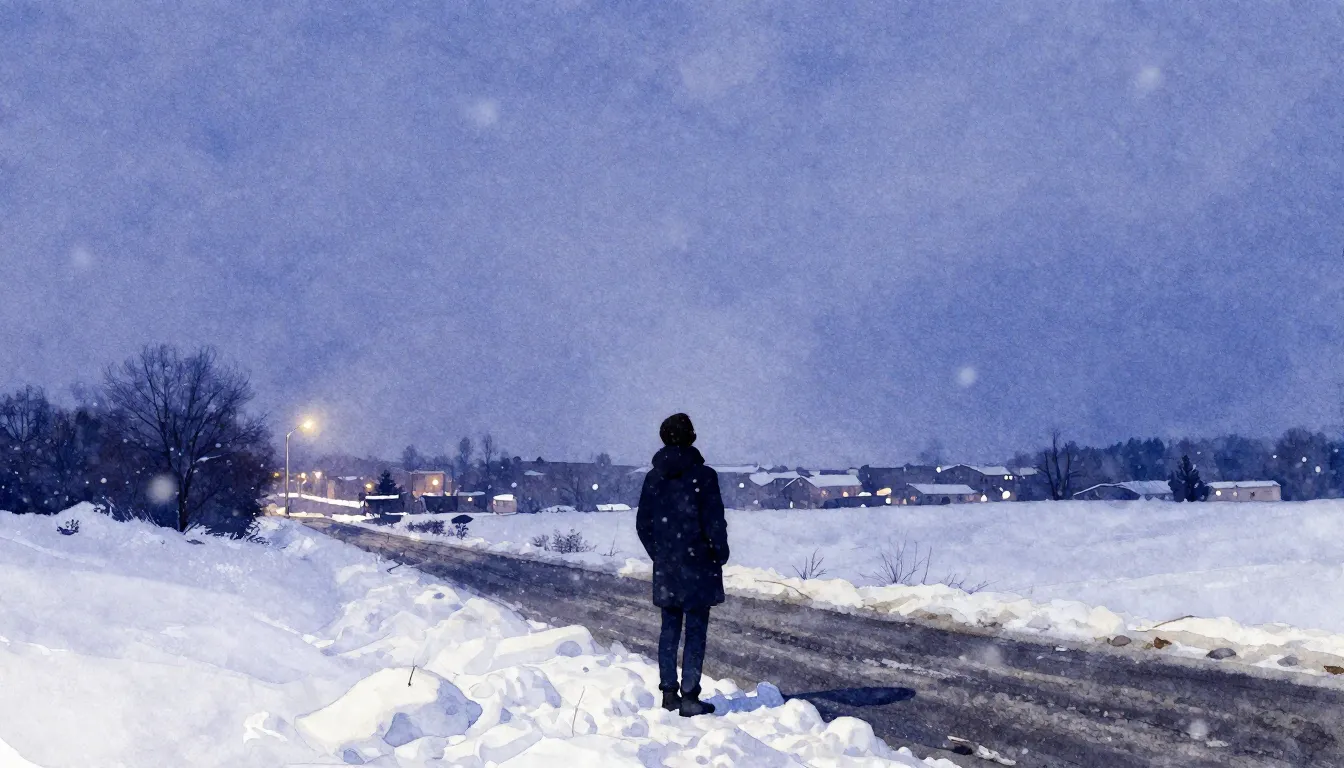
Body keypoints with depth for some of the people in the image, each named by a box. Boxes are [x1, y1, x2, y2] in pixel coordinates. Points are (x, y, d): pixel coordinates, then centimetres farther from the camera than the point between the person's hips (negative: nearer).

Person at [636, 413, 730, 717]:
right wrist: (721, 553, 3)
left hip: (665, 567, 5)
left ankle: (669, 692, 20)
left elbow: (643, 523, 8)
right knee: (696, 630, 1)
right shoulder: (703, 475, -12)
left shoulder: (653, 477, 3)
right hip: (698, 565, -5)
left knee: (669, 628, 14)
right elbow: (714, 522, -13)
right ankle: (689, 697, 2)